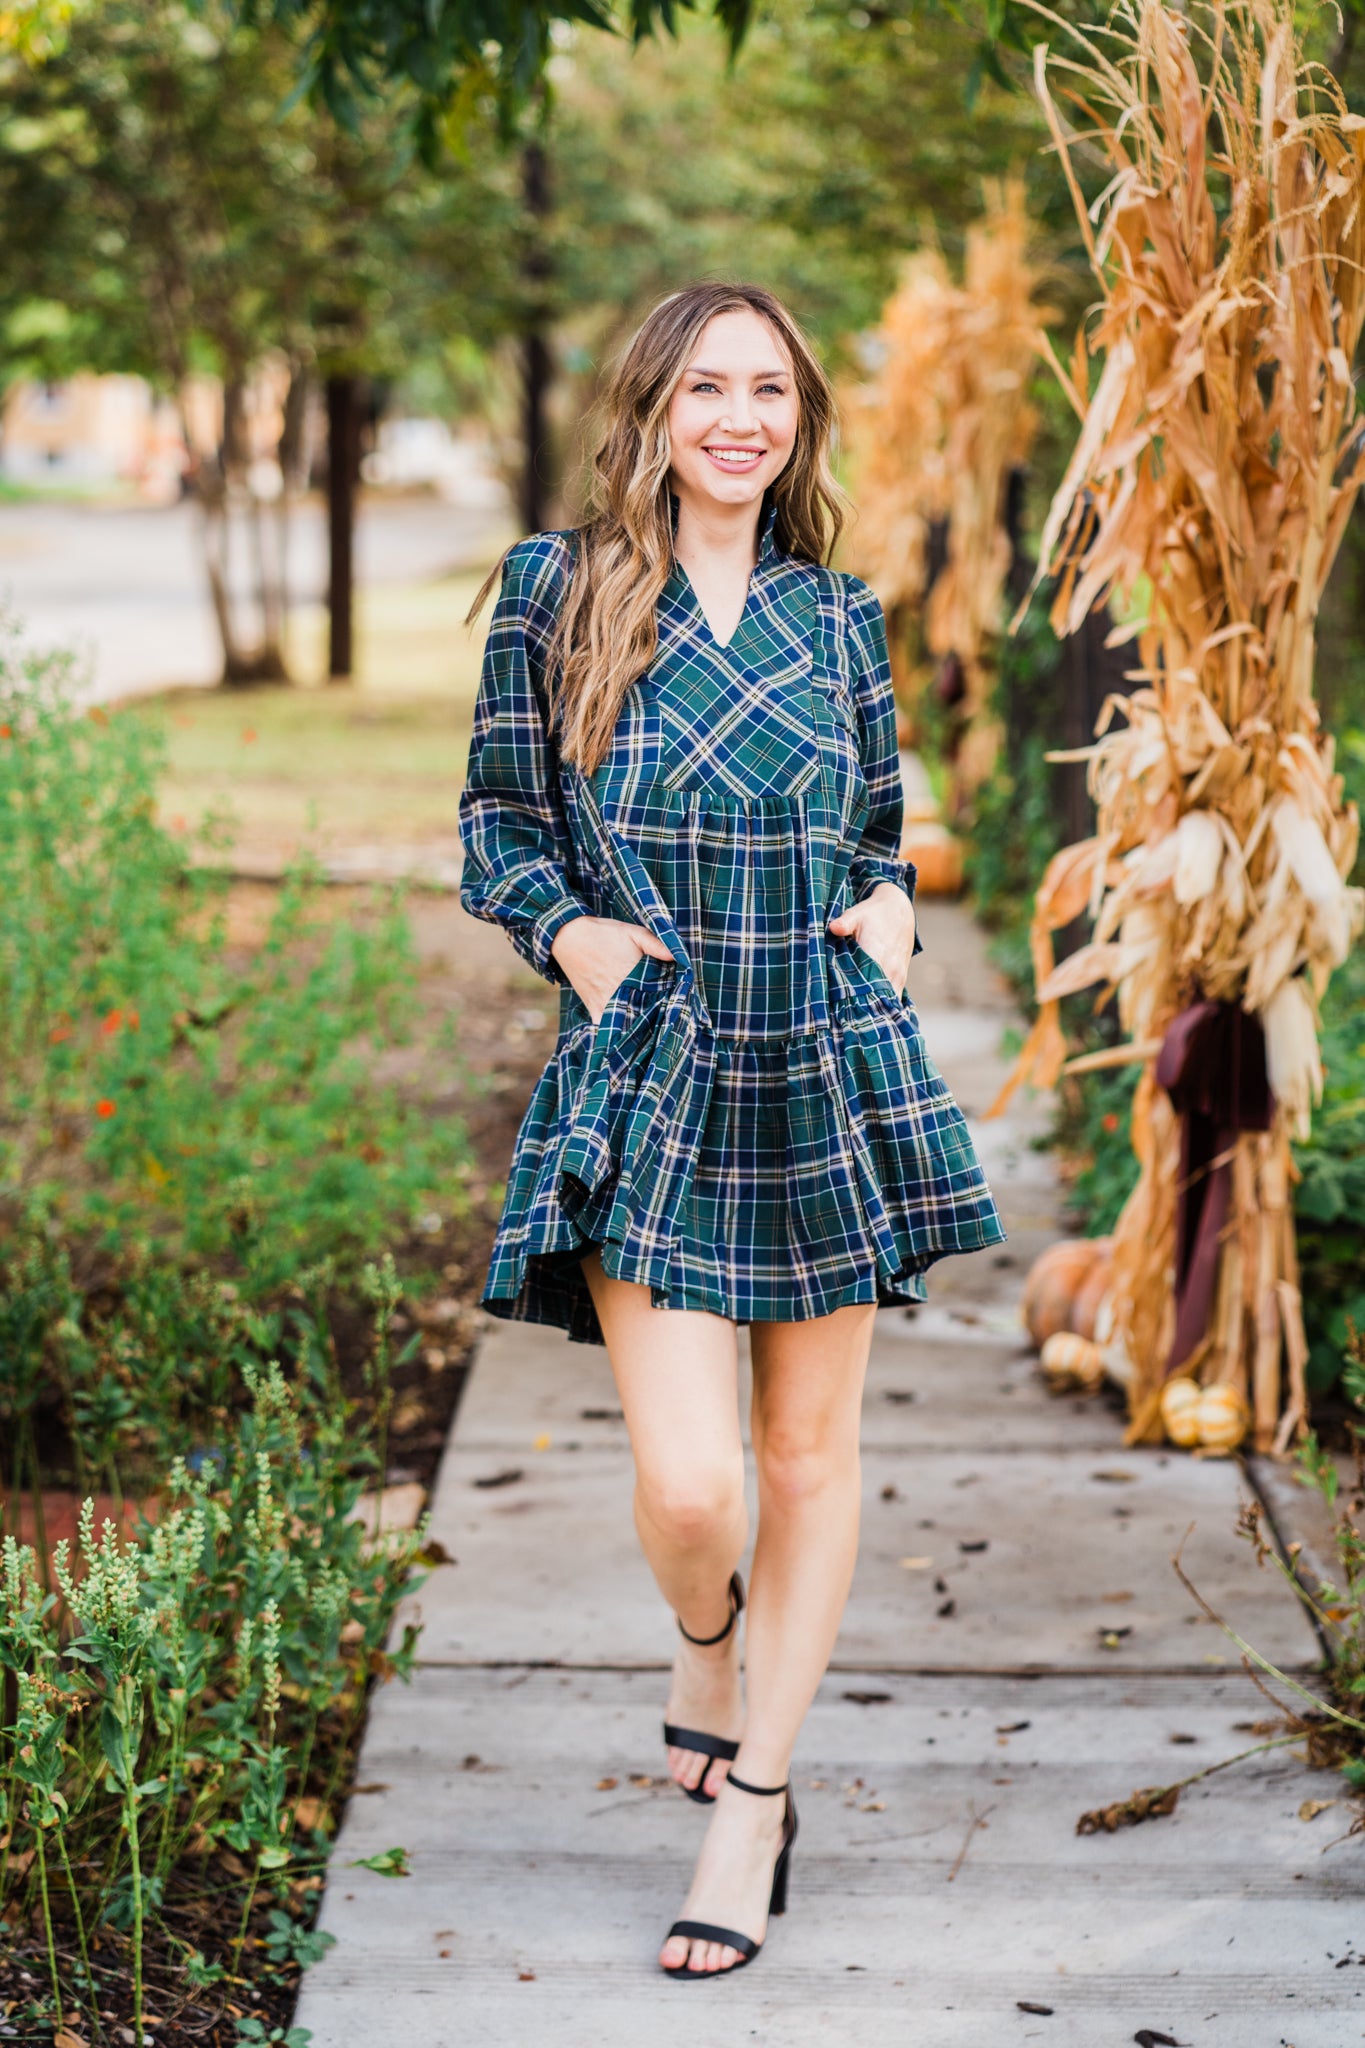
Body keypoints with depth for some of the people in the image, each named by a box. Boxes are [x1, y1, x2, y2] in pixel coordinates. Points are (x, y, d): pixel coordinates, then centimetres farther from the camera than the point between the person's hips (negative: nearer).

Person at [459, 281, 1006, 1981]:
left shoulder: (837, 618, 8)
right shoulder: (555, 592, 1)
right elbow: (497, 818, 7)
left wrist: (888, 910, -2)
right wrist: (567, 926, -11)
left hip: (829, 1069, 3)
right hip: (643, 1075, -2)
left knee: (810, 1453, 8)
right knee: (685, 1486, -10)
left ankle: (754, 1798, 25)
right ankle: (704, 1645, 28)